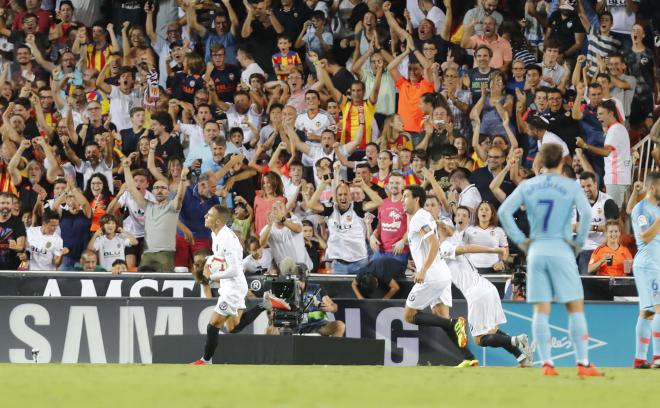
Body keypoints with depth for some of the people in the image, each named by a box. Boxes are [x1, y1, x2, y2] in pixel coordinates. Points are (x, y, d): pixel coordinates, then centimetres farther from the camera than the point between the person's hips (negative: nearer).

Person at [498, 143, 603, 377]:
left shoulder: (527, 186, 7)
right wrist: (579, 242, -4)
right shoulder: (570, 186, -2)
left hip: (536, 250, 3)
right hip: (561, 250, -3)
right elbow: (586, 213, -15)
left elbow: (504, 211, -1)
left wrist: (520, 241, 3)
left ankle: (546, 363, -2)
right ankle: (583, 363, -3)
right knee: (576, 308, 1)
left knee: (541, 311, 4)